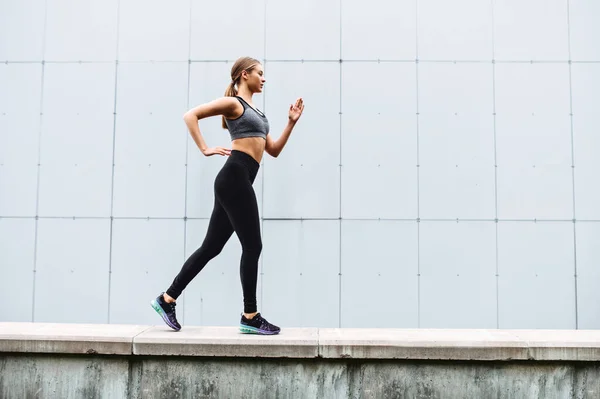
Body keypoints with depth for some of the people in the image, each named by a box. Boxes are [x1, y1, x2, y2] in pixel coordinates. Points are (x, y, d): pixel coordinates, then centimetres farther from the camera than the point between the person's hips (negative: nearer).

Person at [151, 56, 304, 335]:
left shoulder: (253, 111, 26)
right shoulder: (233, 102, 0)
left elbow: (274, 150, 25)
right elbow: (190, 115, -9)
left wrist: (291, 122, 16)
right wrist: (205, 149, -12)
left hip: (238, 181, 9)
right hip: (234, 177, -9)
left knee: (211, 247, 9)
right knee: (252, 246, -6)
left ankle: (167, 299, 15)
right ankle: (250, 317, 1)